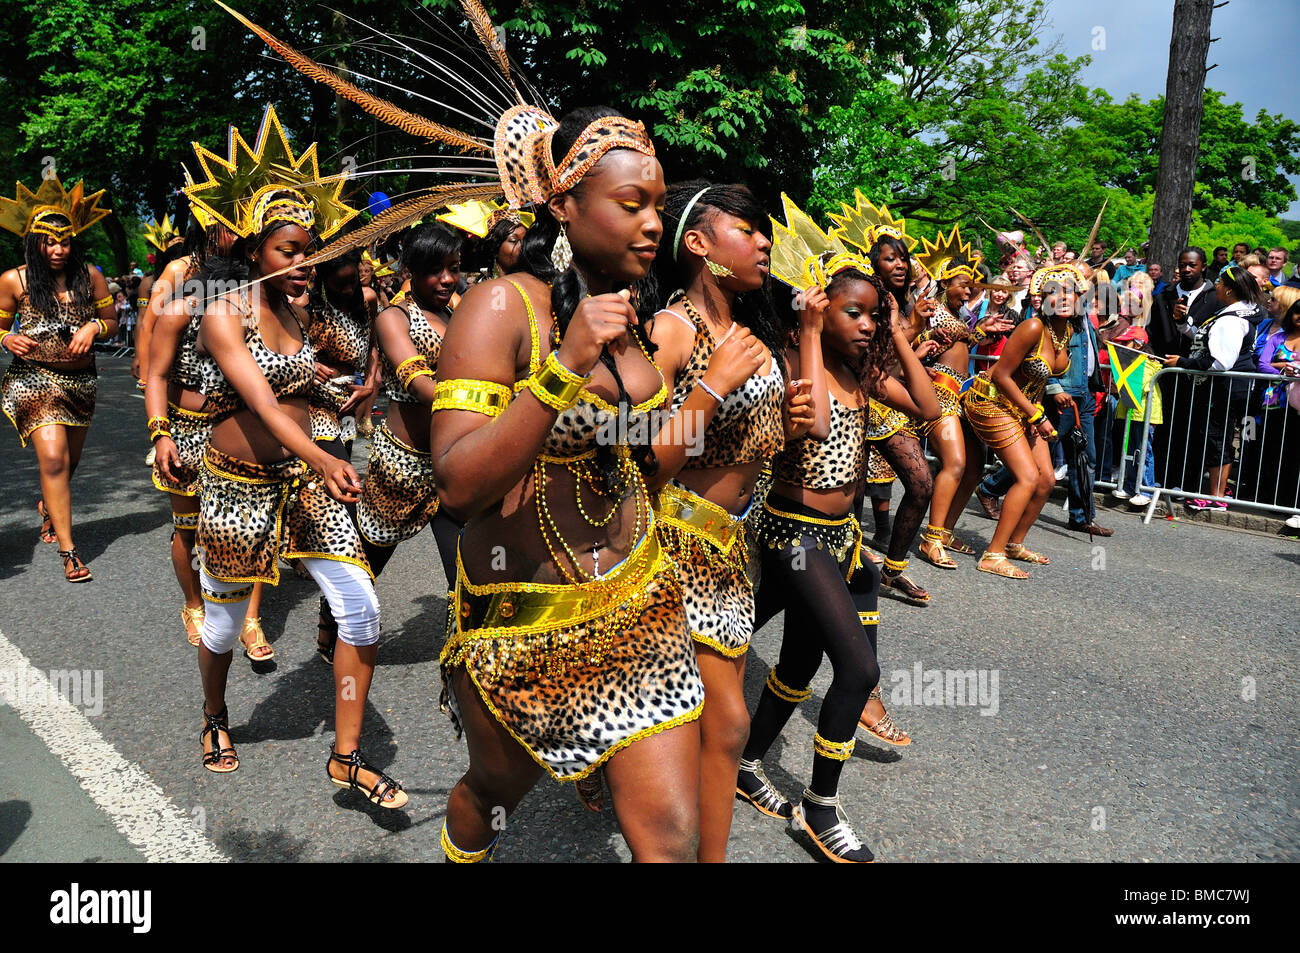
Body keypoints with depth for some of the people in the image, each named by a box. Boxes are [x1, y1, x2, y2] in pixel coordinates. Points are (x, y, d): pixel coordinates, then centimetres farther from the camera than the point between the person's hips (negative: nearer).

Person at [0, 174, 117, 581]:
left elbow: (112, 322, 9)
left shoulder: (90, 277, 1)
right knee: (53, 458, -15)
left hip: (81, 380, 3)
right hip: (35, 379, -3)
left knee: (70, 460, 16)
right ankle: (68, 549, -9)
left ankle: (48, 507, 50)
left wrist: (93, 327, -12)